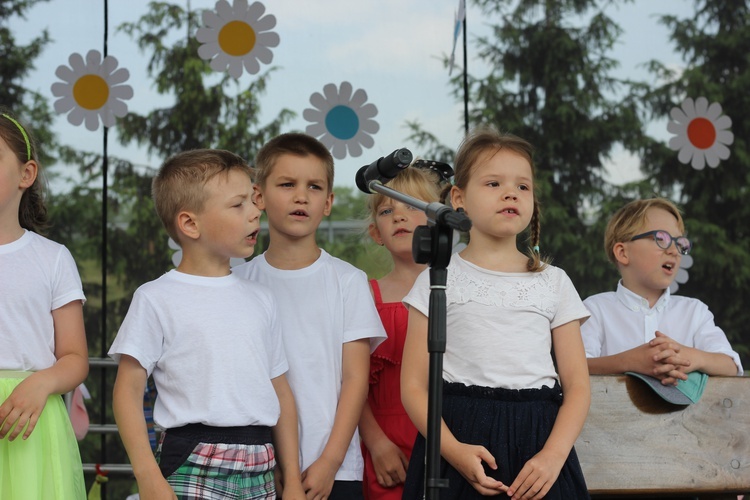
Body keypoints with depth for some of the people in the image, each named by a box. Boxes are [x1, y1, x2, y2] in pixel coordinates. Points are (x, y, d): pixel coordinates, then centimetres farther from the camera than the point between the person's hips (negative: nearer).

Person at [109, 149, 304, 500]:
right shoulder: (156, 299, -2)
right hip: (192, 470, -5)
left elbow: (280, 391, 15)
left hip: (259, 472, 5)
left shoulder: (260, 299, 14)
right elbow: (128, 391, -5)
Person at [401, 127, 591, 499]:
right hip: (461, 442, -1)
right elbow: (414, 385, 0)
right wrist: (453, 451, -15)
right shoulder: (440, 279, 5)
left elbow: (577, 386, 6)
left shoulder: (554, 283, 10)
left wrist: (553, 455, -11)